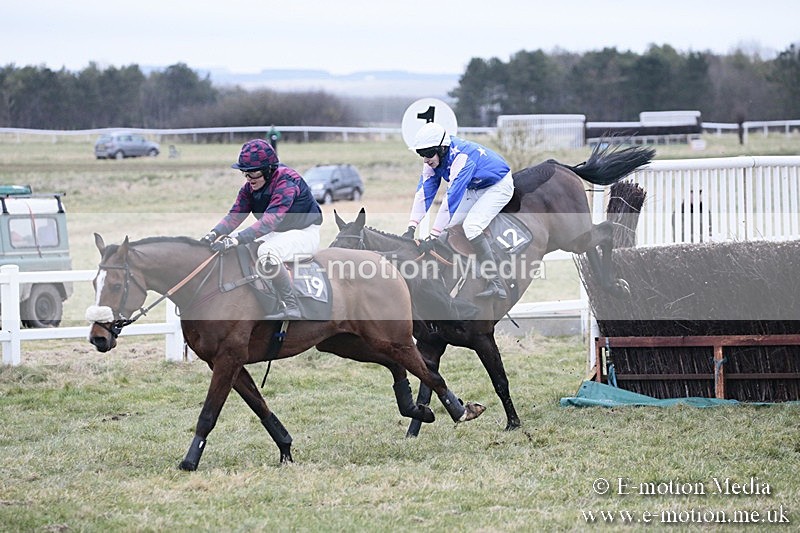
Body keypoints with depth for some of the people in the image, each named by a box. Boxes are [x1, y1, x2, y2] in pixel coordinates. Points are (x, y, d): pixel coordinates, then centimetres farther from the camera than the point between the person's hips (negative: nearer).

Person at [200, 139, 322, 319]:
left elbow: (270, 220, -37)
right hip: (276, 235, 9)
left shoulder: (286, 181, -27)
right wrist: (213, 234, -26)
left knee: (267, 252, -36)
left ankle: (291, 307, -29)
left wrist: (236, 239, -45)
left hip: (305, 234, -9)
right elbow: (235, 215, -6)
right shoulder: (250, 187, -1)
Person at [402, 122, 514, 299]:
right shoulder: (434, 157, -10)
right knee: (450, 226, 0)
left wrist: (434, 235, -38)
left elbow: (451, 198, -38)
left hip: (498, 186, -9)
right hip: (476, 189, 9)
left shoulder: (462, 158, -36)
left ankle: (496, 285, -27)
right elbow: (424, 191, -10)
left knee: (471, 226, -26)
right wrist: (411, 228, -17)